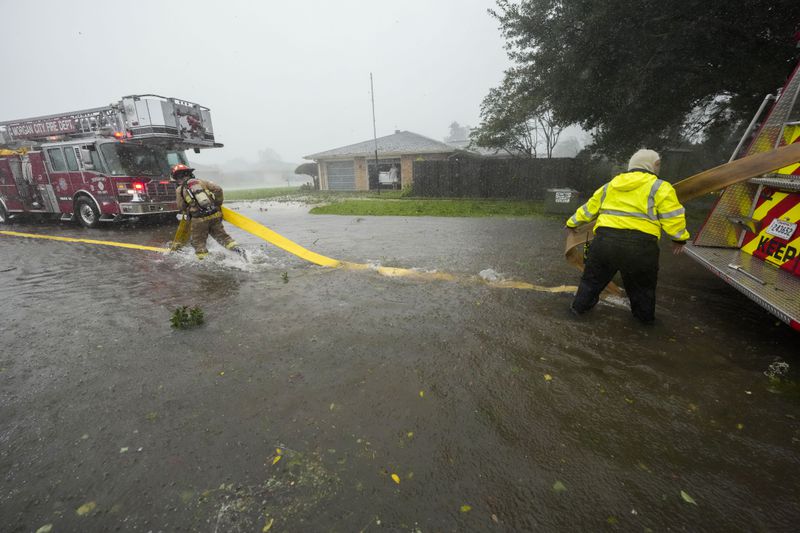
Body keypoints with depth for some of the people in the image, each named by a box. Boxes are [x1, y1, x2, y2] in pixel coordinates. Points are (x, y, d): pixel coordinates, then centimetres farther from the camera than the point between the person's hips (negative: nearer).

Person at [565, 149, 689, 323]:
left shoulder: (610, 186, 16)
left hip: (605, 241, 2)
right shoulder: (660, 187, 3)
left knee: (593, 278, 20)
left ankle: (579, 306, 30)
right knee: (642, 285, 21)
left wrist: (572, 222, 37)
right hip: (639, 245, -2)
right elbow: (673, 219, 0)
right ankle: (645, 316, 39)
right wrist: (679, 239, 17)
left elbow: (588, 209, 23)